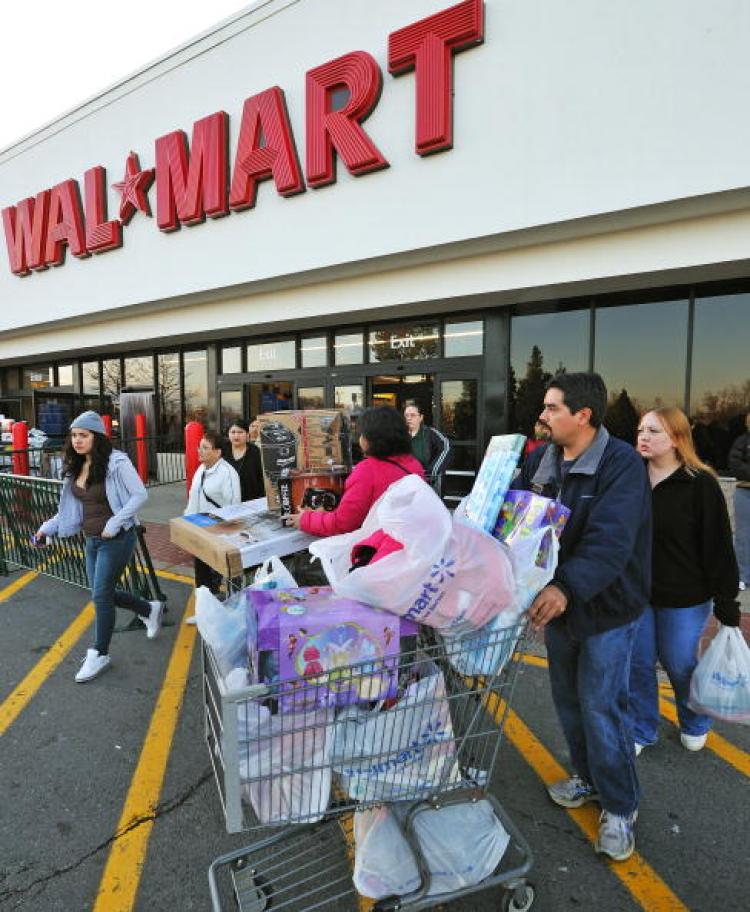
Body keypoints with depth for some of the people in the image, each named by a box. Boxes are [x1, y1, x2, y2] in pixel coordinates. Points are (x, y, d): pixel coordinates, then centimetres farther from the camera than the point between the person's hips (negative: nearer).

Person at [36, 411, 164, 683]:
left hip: (117, 539, -8)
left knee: (101, 595, -3)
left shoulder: (116, 462, -17)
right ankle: (150, 610, 37)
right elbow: (71, 507, 14)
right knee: (103, 593, 14)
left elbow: (140, 495, -19)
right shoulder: (75, 467, 7)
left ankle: (100, 654, 16)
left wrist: (114, 524, -21)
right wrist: (48, 528, 5)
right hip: (92, 540, 8)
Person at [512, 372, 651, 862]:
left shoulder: (622, 463, -22)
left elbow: (610, 542, -34)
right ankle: (588, 777, 43)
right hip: (558, 602, 6)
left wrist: (567, 587, -47)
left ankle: (620, 807, 27)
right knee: (569, 699, 20)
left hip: (607, 607, -6)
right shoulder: (540, 459, -2)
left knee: (601, 707, 2)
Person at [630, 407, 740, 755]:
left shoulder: (701, 485, -13)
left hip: (684, 597, -3)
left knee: (680, 664, 13)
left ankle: (695, 725, 43)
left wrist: (727, 605, -9)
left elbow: (718, 548, -11)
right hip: (635, 593, 4)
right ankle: (641, 730, 32)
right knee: (638, 664, 10)